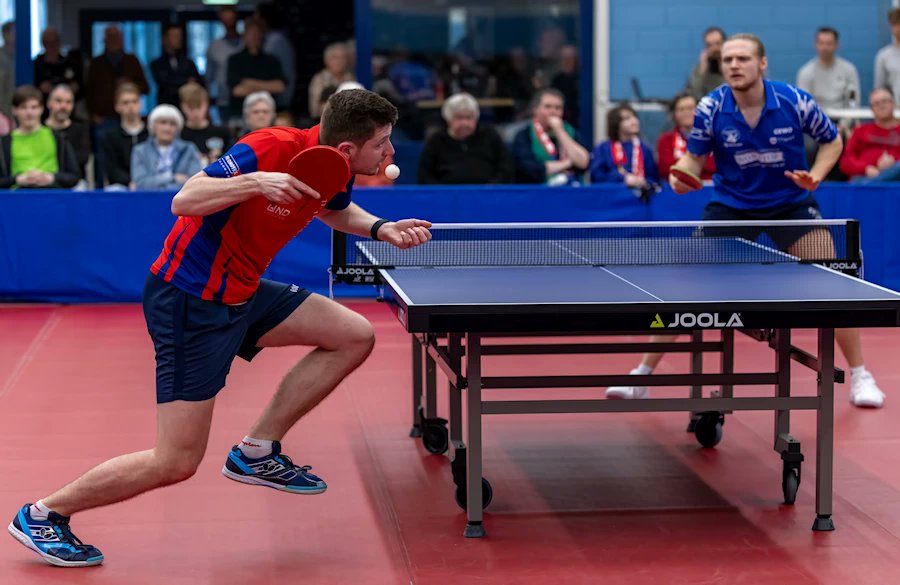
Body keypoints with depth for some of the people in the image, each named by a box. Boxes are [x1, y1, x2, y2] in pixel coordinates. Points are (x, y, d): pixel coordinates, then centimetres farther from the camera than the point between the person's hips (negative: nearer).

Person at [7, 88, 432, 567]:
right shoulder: (271, 149, -25)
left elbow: (337, 212, 24)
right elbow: (183, 201, -27)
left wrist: (380, 228, 4)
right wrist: (256, 181, -42)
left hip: (240, 293, 9)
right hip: (188, 299, -9)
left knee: (355, 336, 2)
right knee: (177, 462, -9)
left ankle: (257, 450, 9)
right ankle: (42, 514, 8)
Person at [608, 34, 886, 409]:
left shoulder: (796, 102, -18)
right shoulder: (710, 109, -17)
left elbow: (832, 140, 0)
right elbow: (694, 157, -2)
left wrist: (816, 175, -18)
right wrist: (681, 175, -25)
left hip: (791, 203, 0)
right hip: (730, 205, 1)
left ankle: (859, 376, 8)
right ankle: (642, 374, 7)